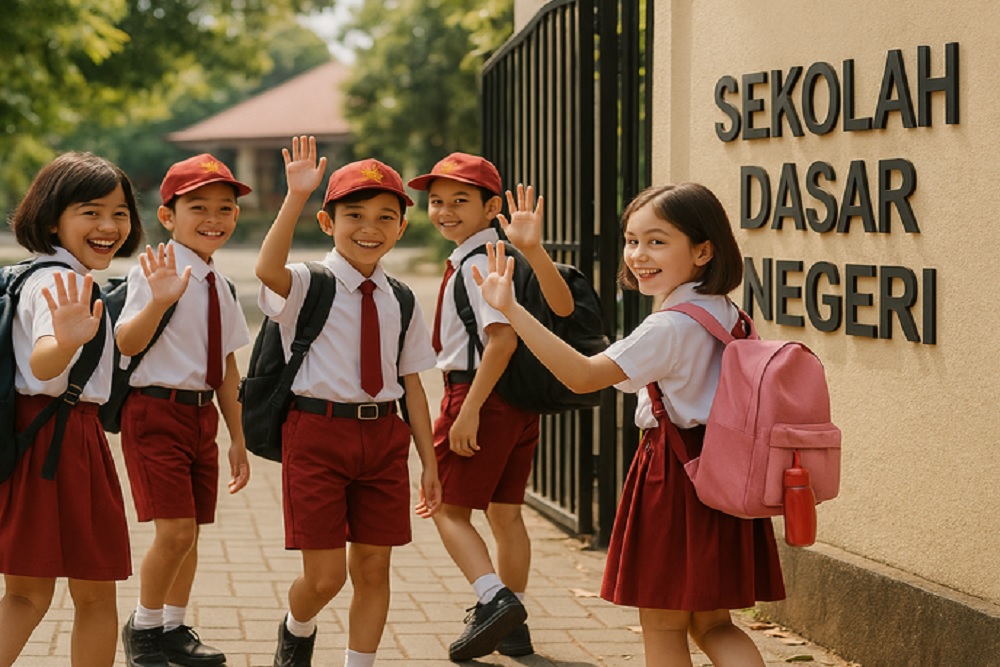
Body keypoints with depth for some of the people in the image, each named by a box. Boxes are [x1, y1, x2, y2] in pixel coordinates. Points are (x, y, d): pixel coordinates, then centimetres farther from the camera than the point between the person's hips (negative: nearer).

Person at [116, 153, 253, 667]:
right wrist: (158, 301, -42)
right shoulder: (156, 272, -12)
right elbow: (126, 343, -24)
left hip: (202, 413, 7)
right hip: (157, 411, -7)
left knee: (191, 530, 11)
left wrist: (237, 438, 20)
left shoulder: (220, 286, 11)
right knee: (175, 530, -10)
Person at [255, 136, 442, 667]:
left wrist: (428, 461, 11)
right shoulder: (307, 286, -6)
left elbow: (411, 382, 12)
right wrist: (295, 198, -38)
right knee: (325, 576, -1)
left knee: (373, 567, 8)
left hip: (382, 434, 4)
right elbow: (268, 269, -29)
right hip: (317, 430, -4)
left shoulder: (400, 301, 10)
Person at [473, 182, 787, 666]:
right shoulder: (729, 317, 6)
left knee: (662, 626, 6)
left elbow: (582, 375, -24)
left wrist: (511, 310, -26)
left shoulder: (668, 328, -20)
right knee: (713, 625, 17)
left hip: (673, 480, -8)